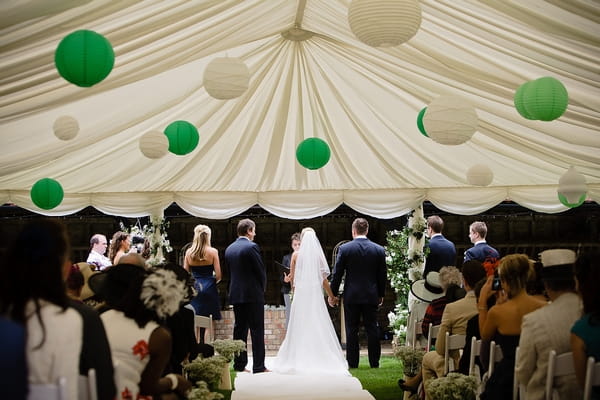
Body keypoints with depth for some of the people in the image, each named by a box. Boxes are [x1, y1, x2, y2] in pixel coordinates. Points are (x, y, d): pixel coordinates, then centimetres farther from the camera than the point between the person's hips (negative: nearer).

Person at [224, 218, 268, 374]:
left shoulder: (229, 249, 9)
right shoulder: (251, 247, -12)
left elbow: (230, 271, 12)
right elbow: (261, 270, -10)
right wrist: (262, 288, 6)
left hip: (235, 294, 7)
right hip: (253, 294, -7)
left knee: (239, 329, 10)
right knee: (257, 330, -3)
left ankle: (239, 364, 12)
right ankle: (258, 366, -3)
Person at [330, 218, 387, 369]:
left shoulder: (344, 248, -6)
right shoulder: (379, 250, 0)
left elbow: (337, 273, -4)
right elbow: (383, 275, 6)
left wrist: (333, 294, 5)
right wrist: (381, 295, 17)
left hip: (351, 296, -2)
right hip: (371, 296, 2)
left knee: (351, 330, 4)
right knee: (372, 329, 7)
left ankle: (352, 363, 7)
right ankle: (374, 363, 10)